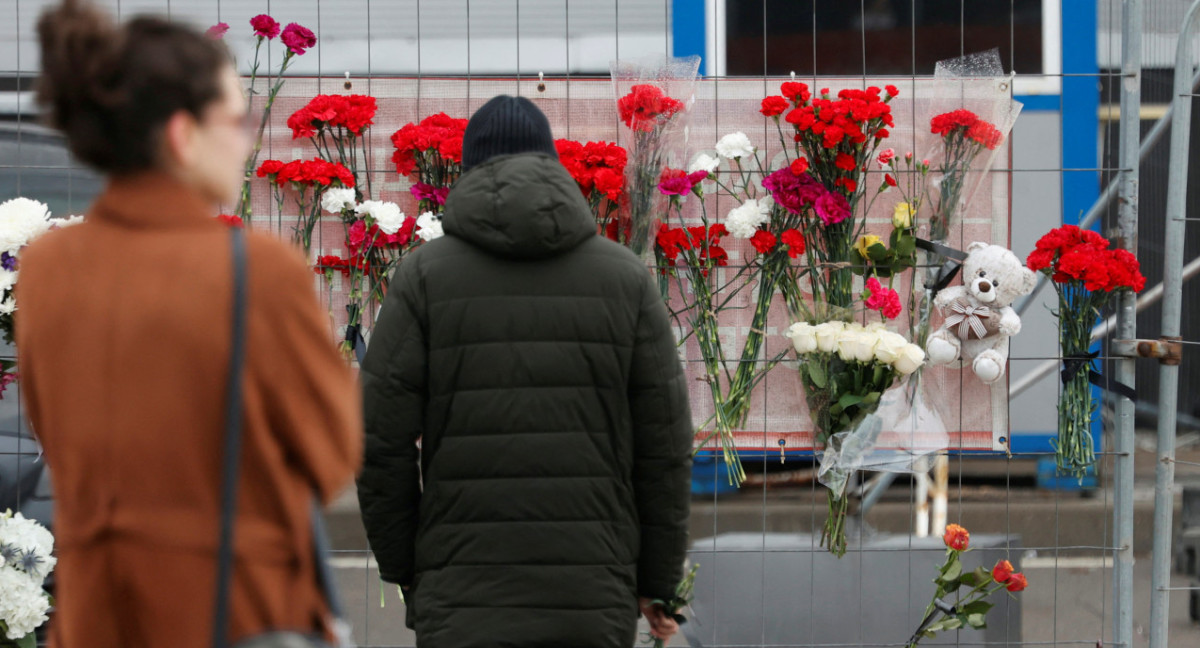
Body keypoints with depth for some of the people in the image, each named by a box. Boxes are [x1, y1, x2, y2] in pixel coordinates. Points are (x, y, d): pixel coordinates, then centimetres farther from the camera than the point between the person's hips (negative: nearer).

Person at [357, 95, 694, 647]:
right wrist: (658, 581, 11)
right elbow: (664, 445, 4)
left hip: (463, 601, -1)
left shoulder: (424, 275, 2)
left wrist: (401, 567, 10)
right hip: (594, 597, 1)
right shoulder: (626, 276, 6)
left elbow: (380, 440, -2)